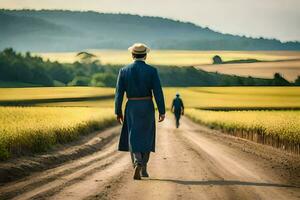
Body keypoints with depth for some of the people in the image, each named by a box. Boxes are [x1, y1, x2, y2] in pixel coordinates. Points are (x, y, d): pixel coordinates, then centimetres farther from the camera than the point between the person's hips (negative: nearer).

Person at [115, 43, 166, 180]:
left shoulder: (124, 71, -2)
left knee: (134, 139, 3)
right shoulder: (152, 71, -7)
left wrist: (118, 112, 6)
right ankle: (143, 168, 17)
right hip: (147, 107, 0)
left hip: (131, 107, 1)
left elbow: (119, 93, -2)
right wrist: (162, 112, -5)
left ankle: (137, 164, -22)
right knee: (146, 137, 15)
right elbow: (158, 92, -10)